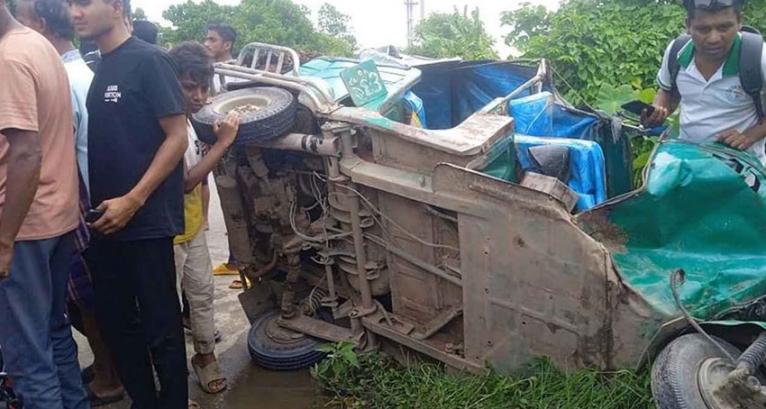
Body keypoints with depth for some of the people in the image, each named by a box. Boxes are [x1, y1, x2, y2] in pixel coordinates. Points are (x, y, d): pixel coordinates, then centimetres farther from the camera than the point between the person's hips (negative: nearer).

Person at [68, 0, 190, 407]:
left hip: (145, 221, -7)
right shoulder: (95, 68, 12)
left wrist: (132, 201, -17)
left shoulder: (148, 60, -9)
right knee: (114, 320, 14)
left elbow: (177, 137, -12)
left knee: (160, 325, 4)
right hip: (104, 221, 7)